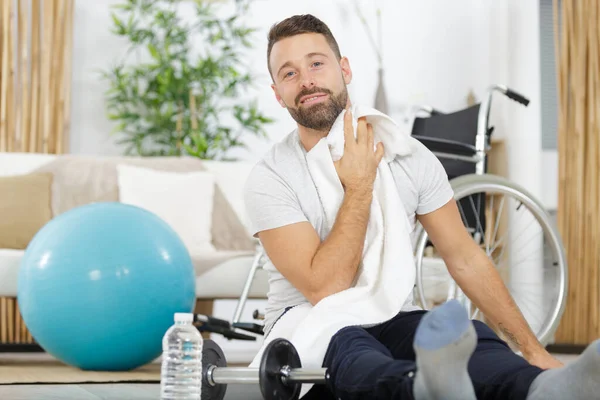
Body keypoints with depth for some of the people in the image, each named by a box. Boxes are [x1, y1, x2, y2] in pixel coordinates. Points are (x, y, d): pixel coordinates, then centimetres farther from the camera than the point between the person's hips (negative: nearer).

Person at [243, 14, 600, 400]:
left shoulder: (410, 157, 3)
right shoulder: (270, 178, -9)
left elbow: (464, 257, 7)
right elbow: (324, 289, -18)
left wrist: (532, 349, 1)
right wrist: (359, 187, -14)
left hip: (393, 323, 3)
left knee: (467, 337, -32)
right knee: (346, 347, -40)